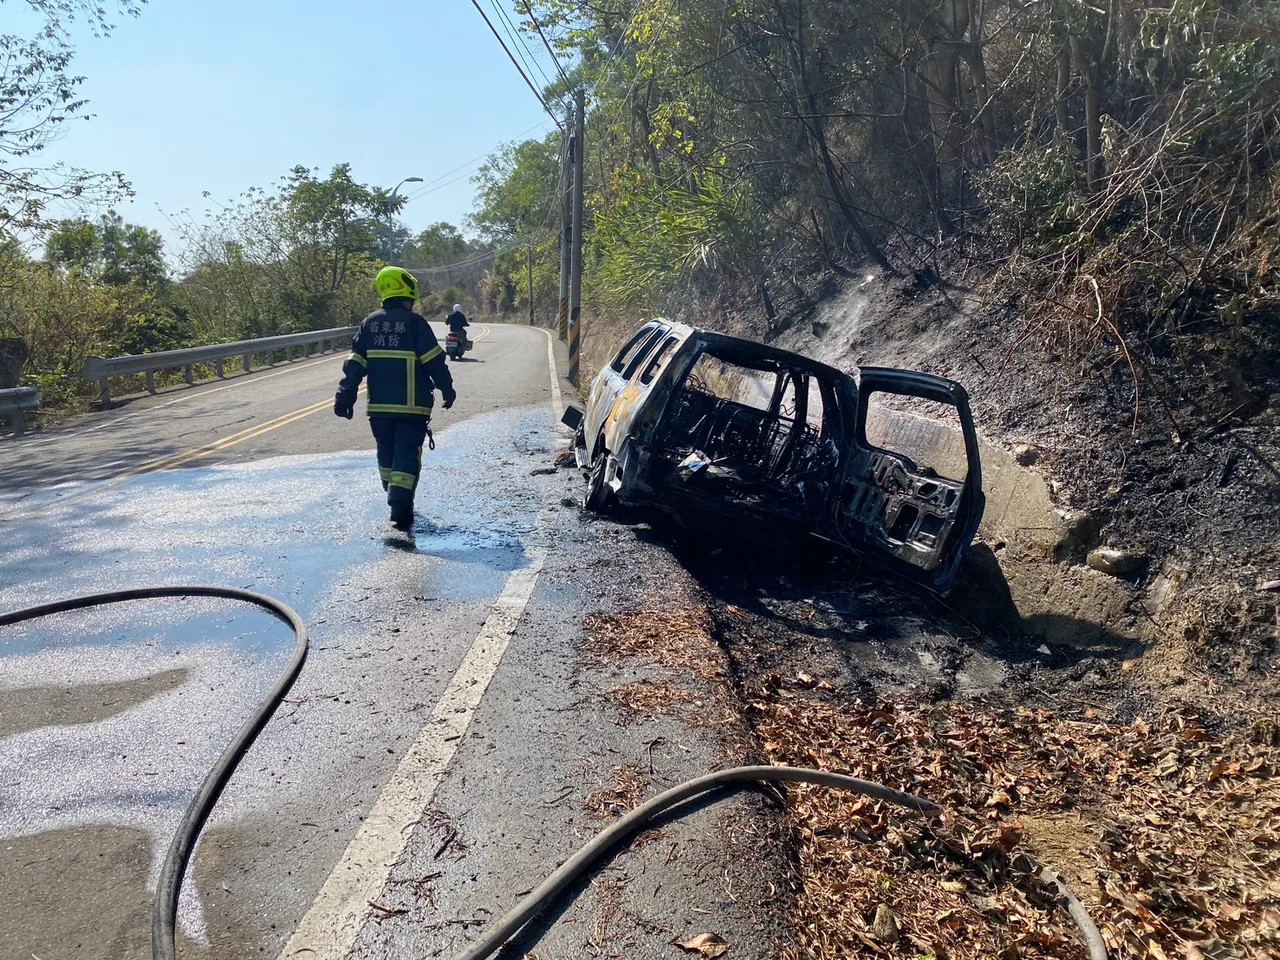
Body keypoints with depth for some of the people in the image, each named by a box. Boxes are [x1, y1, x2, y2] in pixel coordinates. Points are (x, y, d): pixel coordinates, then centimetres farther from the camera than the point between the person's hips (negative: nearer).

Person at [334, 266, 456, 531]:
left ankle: (396, 498, 33)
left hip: (379, 405, 5)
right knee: (407, 456, -4)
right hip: (411, 405, -5)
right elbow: (434, 361, -8)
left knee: (386, 454, 19)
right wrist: (447, 389, 4)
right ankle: (401, 508, -14)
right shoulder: (414, 322, -7)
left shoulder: (370, 322, 7)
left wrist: (346, 394, 6)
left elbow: (355, 363, 5)